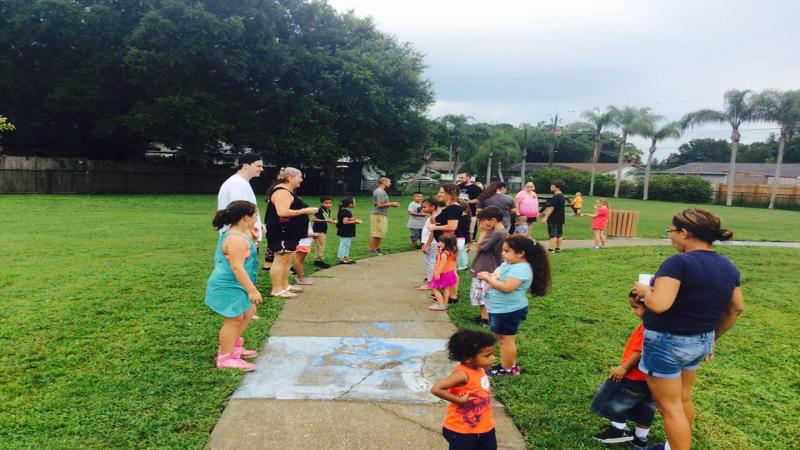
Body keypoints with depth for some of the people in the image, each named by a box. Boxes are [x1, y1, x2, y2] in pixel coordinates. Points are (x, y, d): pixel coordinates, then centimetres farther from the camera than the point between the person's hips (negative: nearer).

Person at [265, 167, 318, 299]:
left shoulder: (286, 191, 17)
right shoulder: (282, 192, -18)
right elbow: (282, 212, -29)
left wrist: (304, 210, 17)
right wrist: (304, 211, -22)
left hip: (288, 233, 11)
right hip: (282, 232, -11)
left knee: (287, 260, 15)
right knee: (281, 260, -7)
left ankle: (285, 286, 24)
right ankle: (277, 290, -1)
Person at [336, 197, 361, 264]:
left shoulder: (347, 211, 12)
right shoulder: (345, 212, -19)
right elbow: (345, 222, -25)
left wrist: (354, 219, 8)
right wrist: (354, 221, -18)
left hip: (348, 232, 10)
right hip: (345, 232, -10)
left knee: (347, 245, 15)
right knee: (343, 245, -3)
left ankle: (346, 257, 23)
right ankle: (341, 258, 4)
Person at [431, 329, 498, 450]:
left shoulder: (480, 369, -3)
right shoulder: (462, 373, -27)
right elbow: (436, 389, -34)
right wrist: (459, 400, -27)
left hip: (485, 427, 8)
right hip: (461, 431, -8)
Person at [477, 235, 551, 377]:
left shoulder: (520, 269, -24)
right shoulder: (508, 264, 8)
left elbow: (507, 287, -33)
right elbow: (498, 279, 19)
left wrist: (488, 279, -24)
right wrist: (488, 276, -2)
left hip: (509, 311, -11)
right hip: (500, 309, 11)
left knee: (506, 339, 2)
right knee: (502, 338, 20)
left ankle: (508, 369, 14)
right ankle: (507, 364, 33)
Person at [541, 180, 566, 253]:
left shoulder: (555, 197, -18)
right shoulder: (562, 196, 13)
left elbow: (551, 208, -21)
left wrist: (545, 217, -20)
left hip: (553, 219, -10)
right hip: (560, 219, 10)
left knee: (553, 235, -9)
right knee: (559, 234, 13)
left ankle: (551, 250, -9)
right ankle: (558, 248, 21)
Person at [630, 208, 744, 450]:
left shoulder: (679, 262, -25)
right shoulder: (729, 267, 2)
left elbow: (658, 304, -34)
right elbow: (736, 308, 12)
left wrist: (644, 290, -13)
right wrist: (713, 338, 23)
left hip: (667, 342, -8)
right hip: (701, 342, 9)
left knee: (670, 406, 6)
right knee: (683, 399, 24)